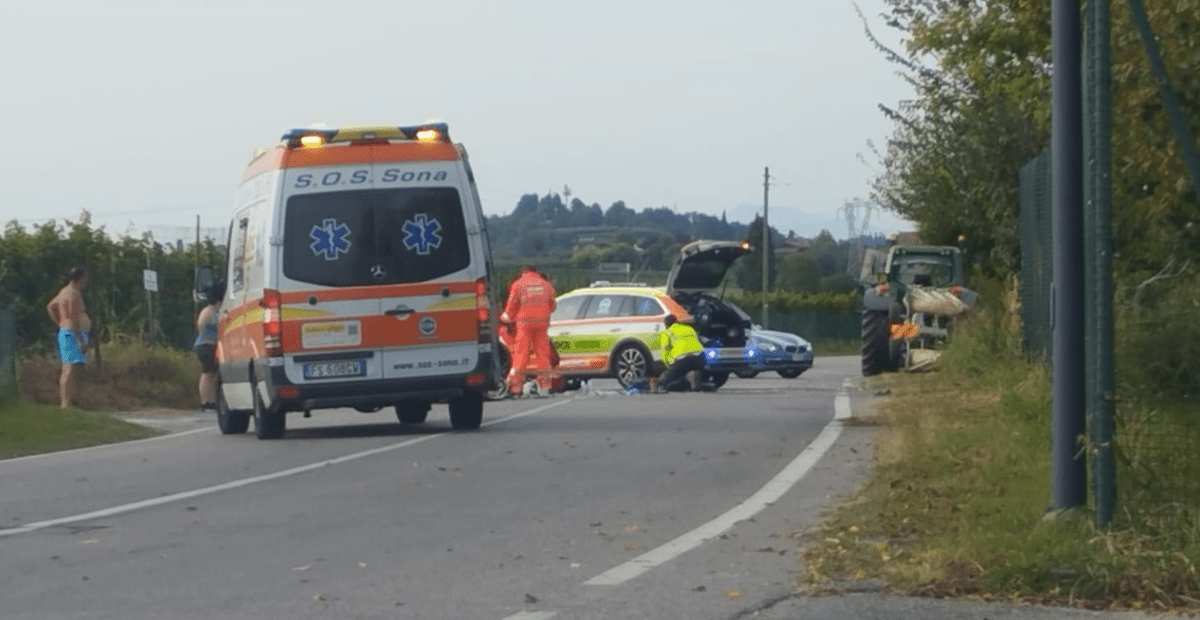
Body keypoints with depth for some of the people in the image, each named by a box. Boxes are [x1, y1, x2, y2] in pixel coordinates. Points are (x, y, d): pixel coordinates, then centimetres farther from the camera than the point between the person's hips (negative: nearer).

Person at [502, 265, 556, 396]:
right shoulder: (546, 284, 10)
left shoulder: (518, 284, -1)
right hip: (542, 322, 3)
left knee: (521, 352, -2)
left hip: (524, 322, -3)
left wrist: (507, 317, 18)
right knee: (542, 352, 8)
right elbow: (551, 306, 14)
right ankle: (545, 384, 7)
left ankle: (515, 386, -5)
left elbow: (512, 305, 1)